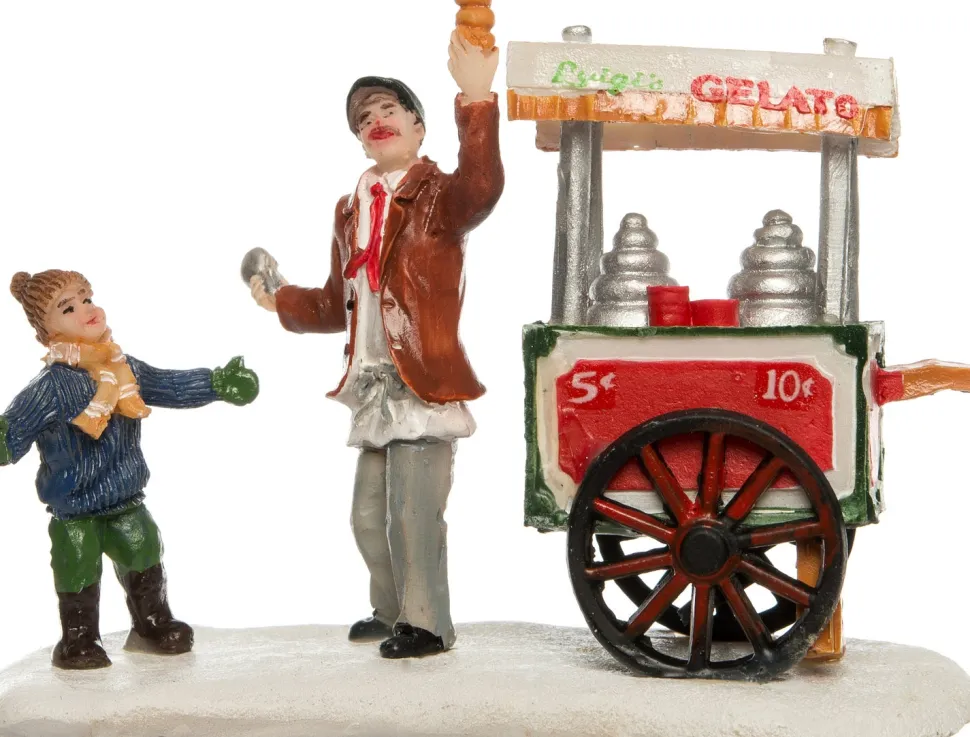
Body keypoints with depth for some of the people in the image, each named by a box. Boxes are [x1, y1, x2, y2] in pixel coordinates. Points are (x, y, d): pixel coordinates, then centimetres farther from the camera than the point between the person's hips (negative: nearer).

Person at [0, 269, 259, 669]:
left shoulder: (125, 368, -1)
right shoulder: (51, 386, -22)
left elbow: (172, 387, 12)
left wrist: (218, 383, 14)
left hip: (126, 501, 6)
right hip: (73, 511, -6)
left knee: (144, 559, 17)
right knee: (79, 573, 1)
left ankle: (153, 623, 38)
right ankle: (79, 640, 21)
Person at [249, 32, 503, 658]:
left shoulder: (438, 196, -8)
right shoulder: (351, 212, 15)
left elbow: (481, 189, -35)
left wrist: (476, 100, -45)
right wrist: (279, 301, 17)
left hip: (425, 384, -8)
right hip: (373, 388, 8)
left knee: (413, 514, -7)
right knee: (369, 515, 17)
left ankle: (428, 624, 9)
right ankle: (393, 612, 35)